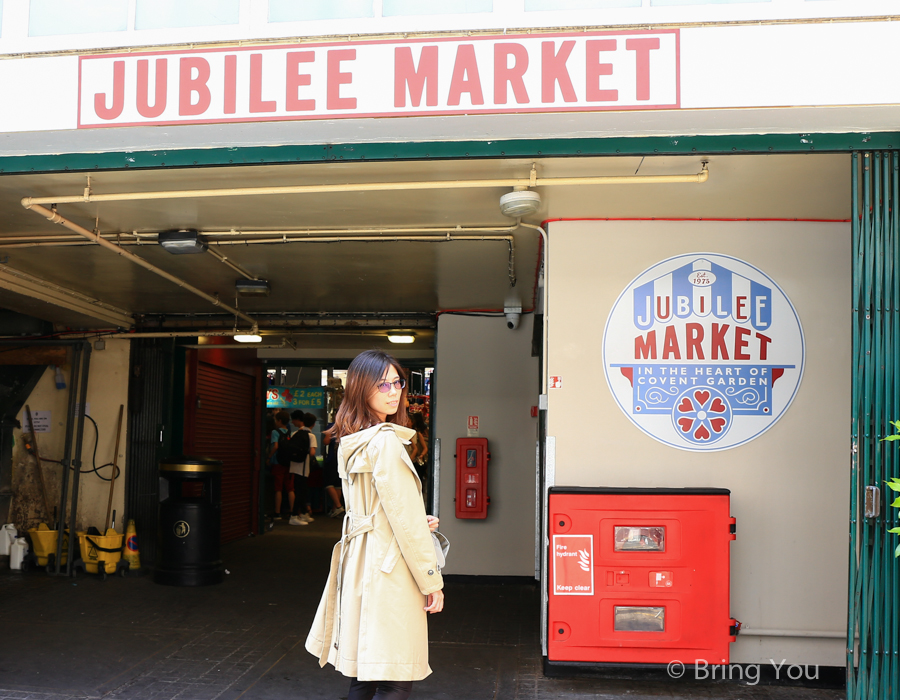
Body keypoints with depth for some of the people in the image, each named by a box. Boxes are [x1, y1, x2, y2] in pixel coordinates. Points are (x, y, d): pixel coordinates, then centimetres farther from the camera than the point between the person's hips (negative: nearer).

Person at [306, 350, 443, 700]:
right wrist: (432, 581, -10)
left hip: (358, 559, 10)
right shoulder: (386, 442, -16)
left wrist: (419, 522, 12)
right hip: (388, 566, -10)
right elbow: (405, 520, -17)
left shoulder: (352, 443, 12)